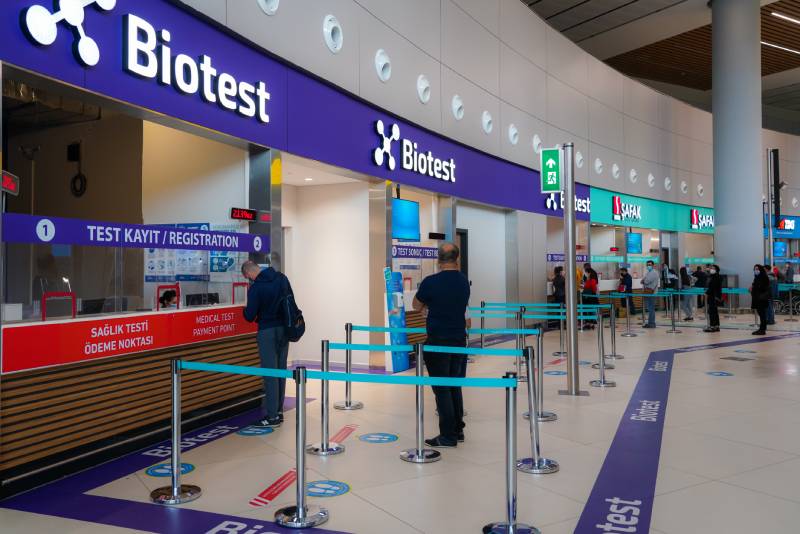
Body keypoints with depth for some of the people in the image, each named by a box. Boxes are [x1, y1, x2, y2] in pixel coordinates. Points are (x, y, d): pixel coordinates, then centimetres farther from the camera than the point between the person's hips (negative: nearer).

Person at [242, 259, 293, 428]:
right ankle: (279, 411, 21)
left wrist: (246, 311, 10)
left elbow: (250, 317, -11)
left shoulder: (255, 288, -17)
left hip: (267, 332, -7)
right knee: (281, 370, 12)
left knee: (270, 373, -1)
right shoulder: (282, 278, 2)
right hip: (284, 329, 7)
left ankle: (272, 416, 4)